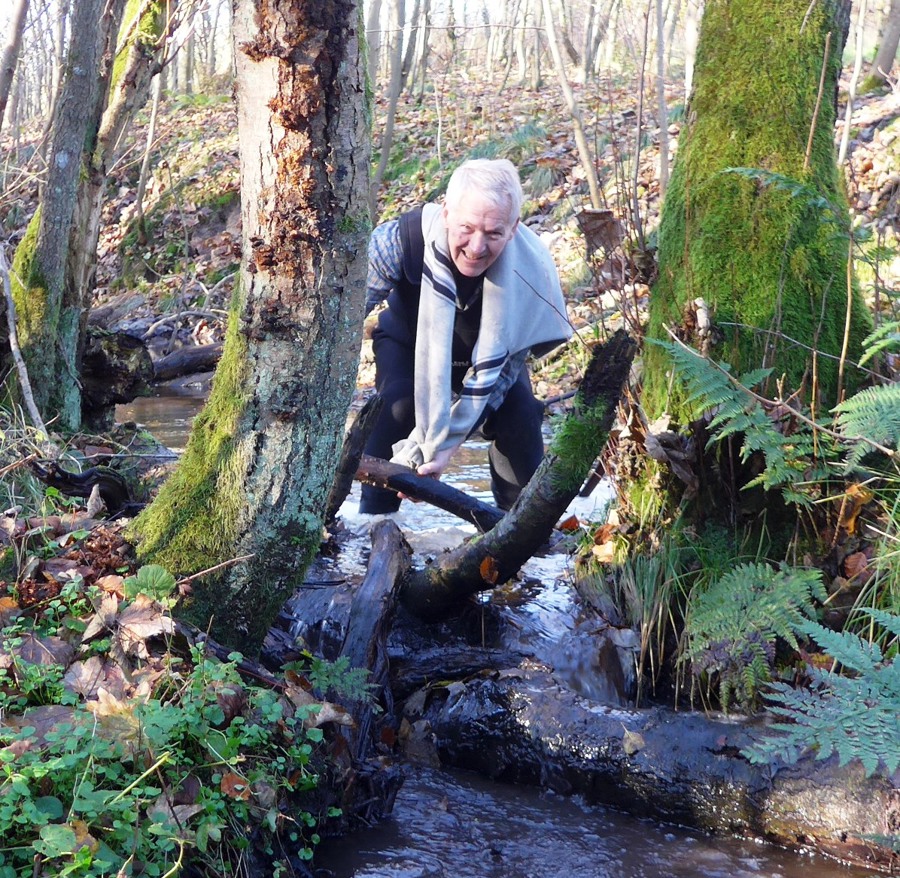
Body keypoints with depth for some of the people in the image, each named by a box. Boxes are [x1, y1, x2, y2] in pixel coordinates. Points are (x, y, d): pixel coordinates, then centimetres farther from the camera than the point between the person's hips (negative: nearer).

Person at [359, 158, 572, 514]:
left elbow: (497, 363, -29)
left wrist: (446, 443, -34)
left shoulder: (530, 267, -36)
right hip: (408, 338, -1)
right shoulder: (403, 238, -39)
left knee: (518, 413, -19)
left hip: (487, 347, 1)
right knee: (397, 406, -27)